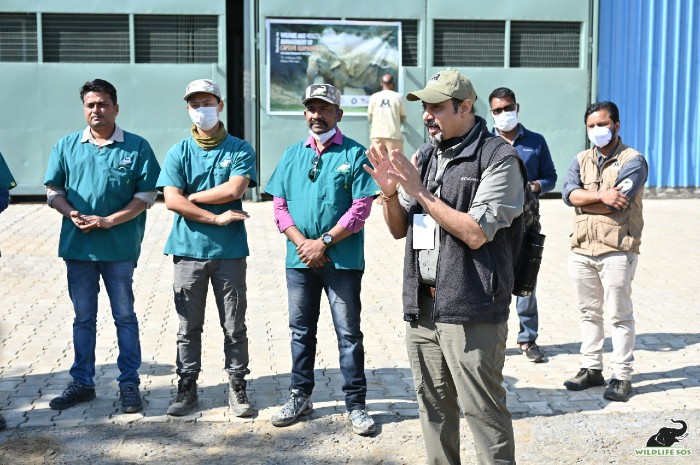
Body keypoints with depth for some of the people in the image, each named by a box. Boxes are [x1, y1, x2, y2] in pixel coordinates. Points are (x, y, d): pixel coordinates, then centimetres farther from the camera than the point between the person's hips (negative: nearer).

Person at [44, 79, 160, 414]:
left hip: (119, 247, -3)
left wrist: (108, 221, -15)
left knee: (125, 316, 6)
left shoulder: (136, 147, -2)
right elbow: (53, 191, 8)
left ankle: (129, 383, 17)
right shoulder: (67, 146, 7)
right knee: (83, 317, 13)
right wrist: (74, 215, -12)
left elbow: (146, 195, -5)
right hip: (77, 246, 3)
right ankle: (82, 383, 24)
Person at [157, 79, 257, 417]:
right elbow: (172, 201, -7)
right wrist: (215, 218, -12)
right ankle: (187, 388, 20)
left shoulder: (240, 149, 2)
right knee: (189, 326, 9)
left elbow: (234, 190, -13)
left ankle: (237, 388, 18)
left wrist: (191, 196, -6)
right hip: (189, 249, 1)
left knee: (234, 326, 7)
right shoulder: (178, 153, 5)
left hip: (230, 250, -1)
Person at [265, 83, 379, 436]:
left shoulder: (355, 154, -3)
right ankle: (300, 396, 28)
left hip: (343, 260, -4)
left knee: (349, 333, 3)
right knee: (301, 330, 14)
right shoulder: (292, 154, 10)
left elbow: (361, 208, -10)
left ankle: (356, 405, 13)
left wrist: (324, 242, -15)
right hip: (299, 259, 4)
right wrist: (301, 242, -9)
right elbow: (279, 206, 6)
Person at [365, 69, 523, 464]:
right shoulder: (425, 155, 13)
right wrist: (390, 192, -5)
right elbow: (399, 229, 15)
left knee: (483, 411, -2)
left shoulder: (498, 159, -8)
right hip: (422, 306, 7)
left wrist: (418, 190, -15)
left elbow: (476, 233, -18)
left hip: (471, 312, -7)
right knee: (434, 407, 16)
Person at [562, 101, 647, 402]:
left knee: (620, 315, 1)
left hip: (616, 251, -5)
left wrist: (583, 200, -8)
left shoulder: (633, 161, -5)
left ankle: (622, 376, 9)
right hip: (581, 250, 6)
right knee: (589, 312, 14)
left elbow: (618, 203, -19)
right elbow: (569, 193, -6)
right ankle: (592, 369, 25)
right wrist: (600, 195, -20)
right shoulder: (581, 160, 12)